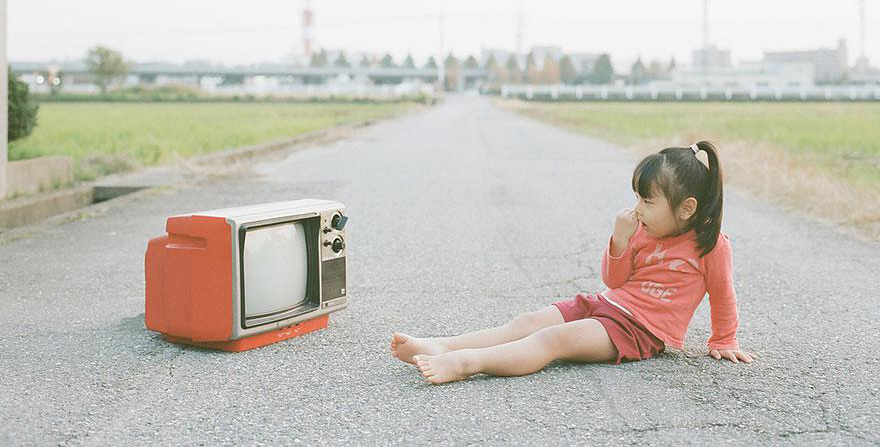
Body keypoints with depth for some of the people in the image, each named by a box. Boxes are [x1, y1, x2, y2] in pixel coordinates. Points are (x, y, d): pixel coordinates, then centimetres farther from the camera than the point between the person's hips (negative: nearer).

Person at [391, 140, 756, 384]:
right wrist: (620, 241, -5)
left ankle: (466, 362, -45)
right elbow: (613, 281, 12)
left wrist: (723, 342, 17)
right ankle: (441, 346, -25)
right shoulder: (641, 233, 11)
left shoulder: (711, 244, -6)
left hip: (640, 329, -7)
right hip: (606, 304, 7)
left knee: (555, 337, -28)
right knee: (529, 322, -13)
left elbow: (723, 297, 6)